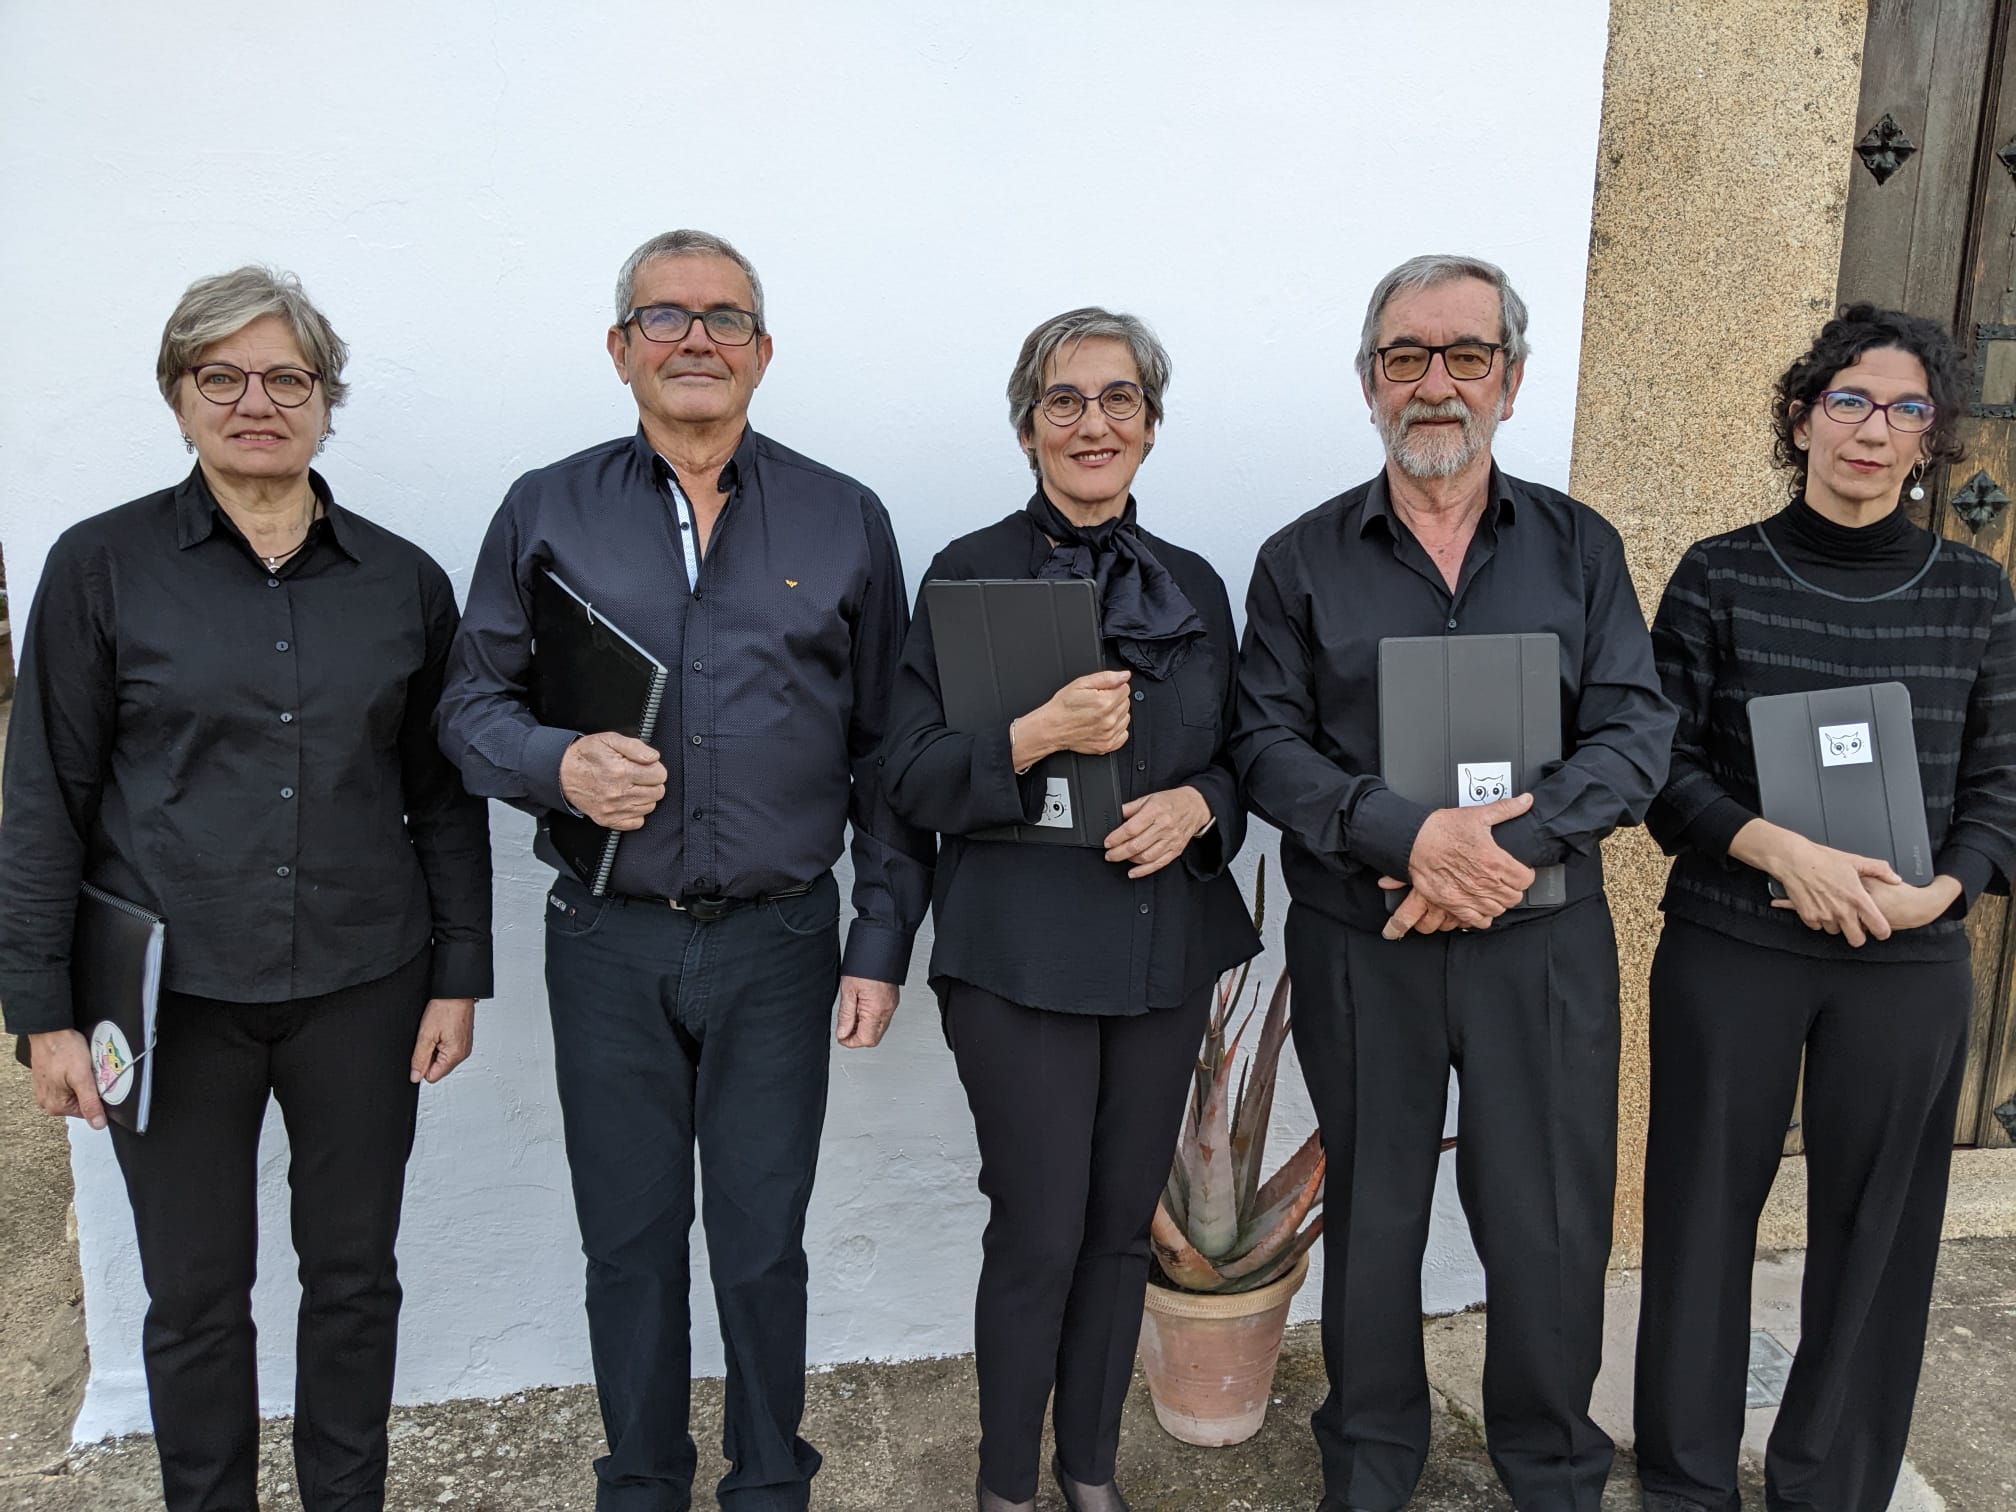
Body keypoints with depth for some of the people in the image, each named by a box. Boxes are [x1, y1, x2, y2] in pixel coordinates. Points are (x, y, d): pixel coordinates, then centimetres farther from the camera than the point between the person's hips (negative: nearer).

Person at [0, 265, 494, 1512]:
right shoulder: (102, 566, -3)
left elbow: (444, 794, 5)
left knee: (356, 1273, 14)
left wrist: (459, 976, 2)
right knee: (195, 1292, 12)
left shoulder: (403, 580, 2)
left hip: (362, 988, 2)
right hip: (171, 993, -1)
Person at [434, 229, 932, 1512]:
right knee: (629, 1241, 13)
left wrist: (882, 942, 1)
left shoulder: (844, 522, 4)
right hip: (610, 941, 1)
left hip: (779, 940, 0)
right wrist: (559, 765, -14)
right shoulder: (546, 513, 4)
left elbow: (888, 751, 4)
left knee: (763, 1242, 9)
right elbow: (471, 703, 9)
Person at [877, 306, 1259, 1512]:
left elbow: (1239, 760, 13)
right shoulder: (969, 574, -4)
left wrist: (1198, 804, -9)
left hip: (1166, 947, 4)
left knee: (1123, 1225, 14)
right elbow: (911, 779, -7)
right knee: (1038, 1234, 2)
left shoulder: (1195, 585, 8)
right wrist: (1035, 738, -23)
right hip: (1022, 951, -4)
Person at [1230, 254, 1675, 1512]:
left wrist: (1512, 847, -19)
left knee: (1551, 1220, 9)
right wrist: (1411, 835, -21)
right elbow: (1269, 746, -5)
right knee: (1373, 1212, 14)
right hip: (1358, 945, 0)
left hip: (1546, 940, 1)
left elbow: (1635, 736, -2)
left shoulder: (1580, 547, 5)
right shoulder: (1303, 560, 3)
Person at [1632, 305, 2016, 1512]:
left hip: (1911, 963, 2)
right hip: (1729, 948, -1)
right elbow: (1663, 765, -4)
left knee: (1876, 1229, 10)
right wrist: (1780, 849, -19)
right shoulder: (1719, 576, -1)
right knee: (1705, 1210, 8)